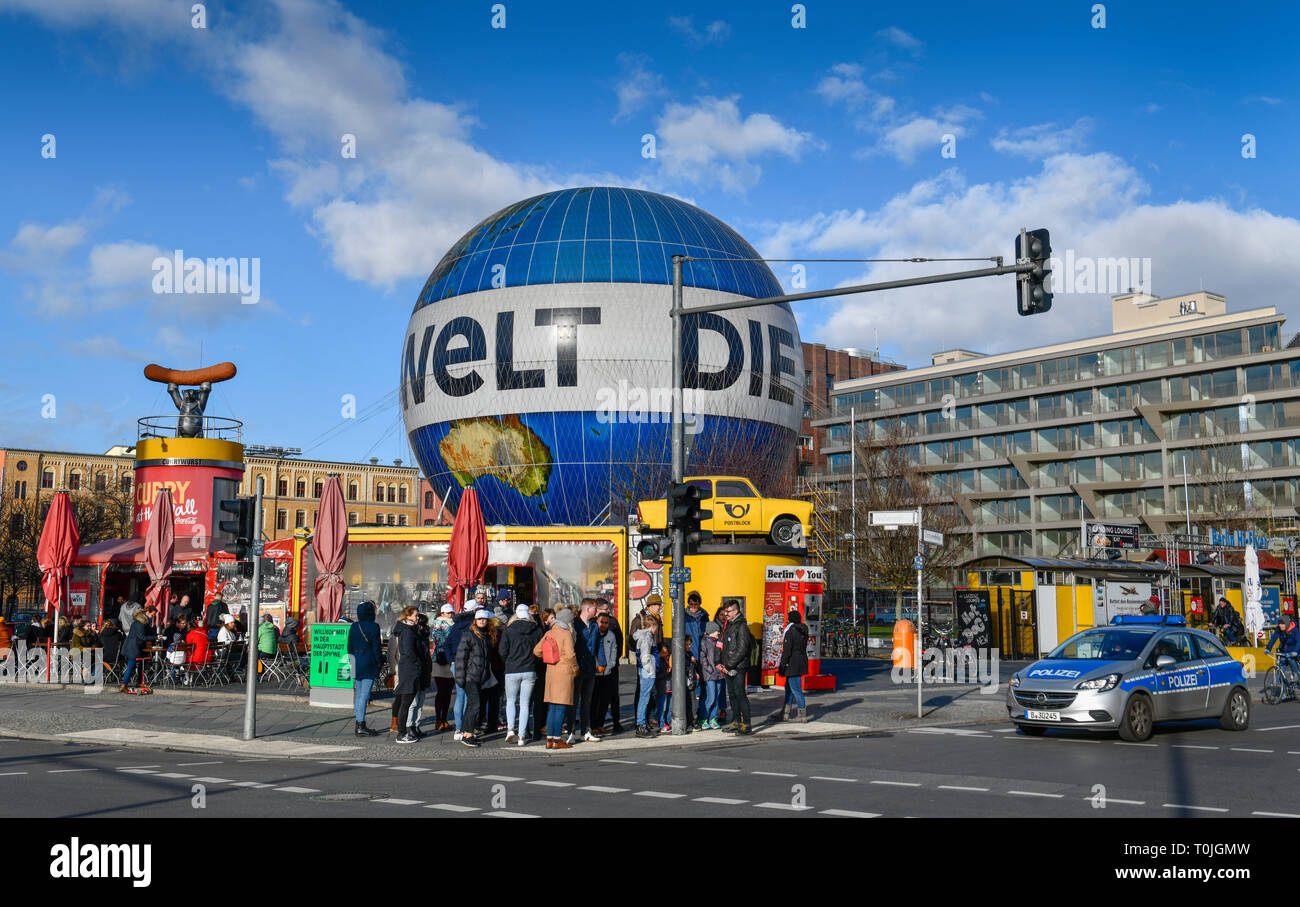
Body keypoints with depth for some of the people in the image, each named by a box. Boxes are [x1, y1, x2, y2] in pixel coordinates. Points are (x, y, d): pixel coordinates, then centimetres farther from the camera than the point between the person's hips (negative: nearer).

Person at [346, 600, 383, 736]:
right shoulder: (373, 627, -12)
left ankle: (359, 725, 18)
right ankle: (361, 727, -4)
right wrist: (379, 665, -4)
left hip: (356, 664, 7)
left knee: (358, 694, 12)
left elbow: (349, 648, 10)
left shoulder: (353, 627, 7)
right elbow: (376, 648, -12)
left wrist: (353, 662, 18)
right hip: (368, 664, -7)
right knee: (364, 695, -5)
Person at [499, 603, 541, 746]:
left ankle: (510, 728, -4)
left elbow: (502, 651, -5)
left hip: (512, 671, -1)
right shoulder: (537, 631, 1)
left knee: (511, 700, 14)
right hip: (530, 671, 1)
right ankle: (522, 736, 4)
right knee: (525, 703, 7)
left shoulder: (509, 631, -3)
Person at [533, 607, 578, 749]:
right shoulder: (566, 634, -12)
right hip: (564, 671, -7)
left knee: (552, 706, 11)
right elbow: (570, 654, -19)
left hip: (551, 671, 7)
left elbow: (537, 651, 11)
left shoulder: (549, 633, 8)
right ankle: (557, 740, -2)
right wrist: (575, 668, -4)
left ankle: (550, 739, 13)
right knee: (561, 706, -3)